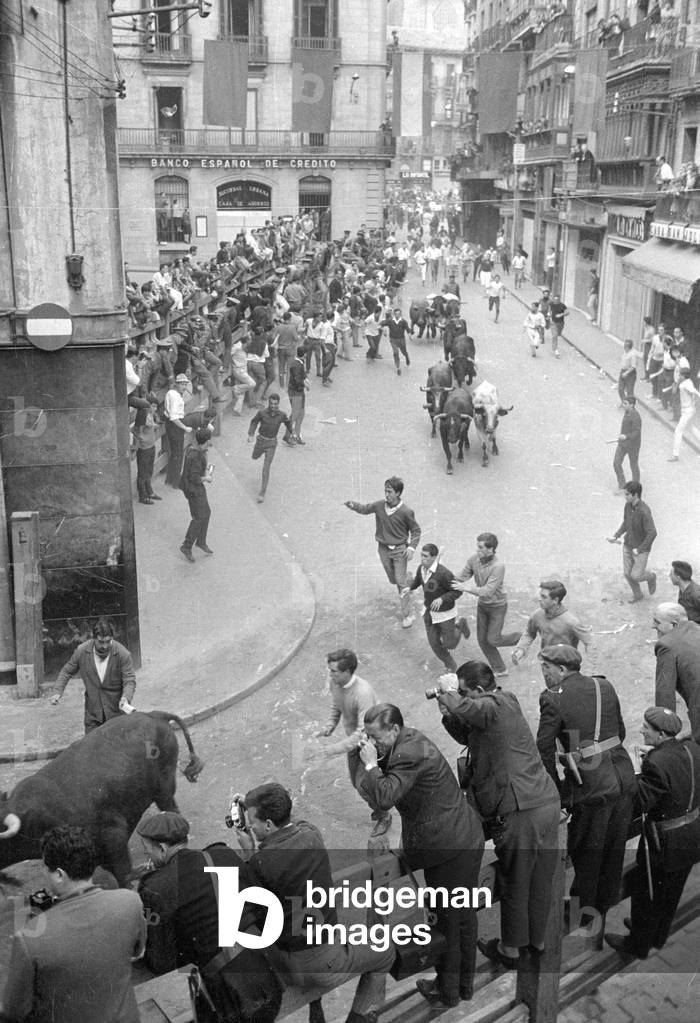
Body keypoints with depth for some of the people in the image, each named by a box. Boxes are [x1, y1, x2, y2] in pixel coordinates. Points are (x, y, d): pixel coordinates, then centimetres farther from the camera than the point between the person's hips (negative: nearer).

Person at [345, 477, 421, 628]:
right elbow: (364, 509, 8)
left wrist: (412, 547, -18)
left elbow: (416, 530, -6)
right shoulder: (379, 506, -10)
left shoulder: (406, 512, -18)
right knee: (393, 580, 17)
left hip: (400, 549, -4)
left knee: (401, 581, -7)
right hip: (384, 549, 4)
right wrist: (353, 505, -12)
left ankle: (407, 615, 0)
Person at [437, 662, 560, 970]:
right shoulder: (504, 703, 14)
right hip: (547, 802, 9)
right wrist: (444, 709, 3)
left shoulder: (496, 705, -14)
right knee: (540, 878, 20)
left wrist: (447, 691, -13)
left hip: (519, 809, -9)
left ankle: (510, 949, 22)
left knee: (514, 883, 8)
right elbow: (465, 735, 19)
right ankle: (537, 939, 36)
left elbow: (464, 709, -34)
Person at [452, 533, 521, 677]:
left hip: (498, 607, -6)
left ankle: (520, 638, 27)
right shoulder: (474, 559, -15)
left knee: (493, 640, -1)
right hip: (482, 605, 6)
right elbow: (461, 576, -5)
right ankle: (499, 670, 27)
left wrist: (466, 588, -44)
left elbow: (487, 591, -36)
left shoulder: (498, 567, -33)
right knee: (482, 640, 9)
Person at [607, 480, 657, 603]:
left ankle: (650, 577, 35)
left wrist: (638, 550, -26)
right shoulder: (628, 505, -10)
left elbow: (652, 534, -31)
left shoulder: (644, 511, -34)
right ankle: (638, 594, 39)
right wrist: (615, 536, -7)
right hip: (628, 545, 6)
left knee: (636, 576, 1)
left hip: (642, 548, -6)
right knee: (627, 573, 13)